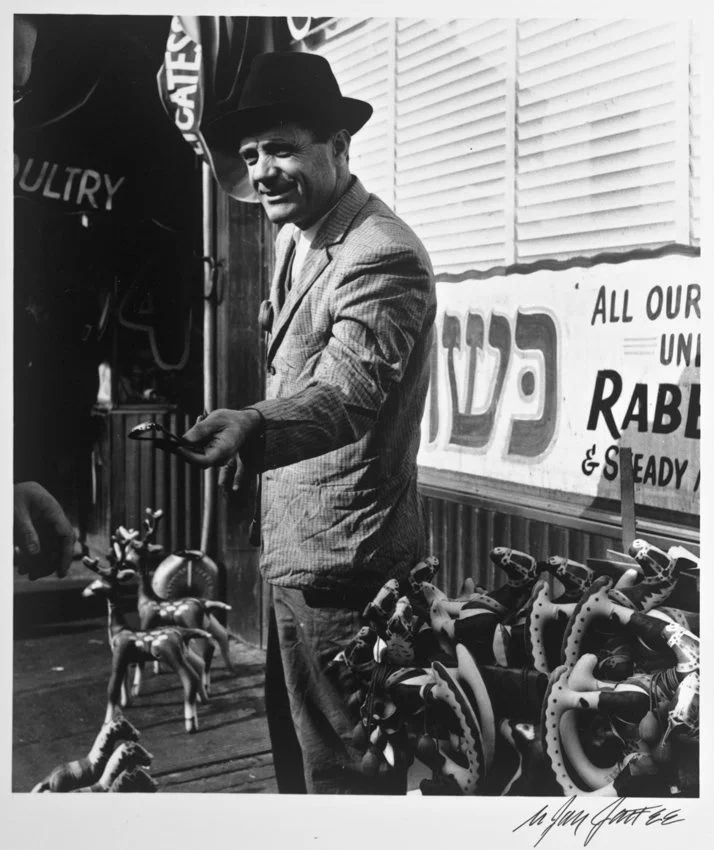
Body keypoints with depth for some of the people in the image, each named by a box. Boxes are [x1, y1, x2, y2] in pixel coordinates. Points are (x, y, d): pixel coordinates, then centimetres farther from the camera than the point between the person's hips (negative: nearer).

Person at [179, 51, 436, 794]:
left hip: (340, 557, -10)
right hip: (292, 545, 10)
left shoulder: (383, 257, -20)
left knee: (344, 767, 2)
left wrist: (253, 428, -53)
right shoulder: (294, 237, 10)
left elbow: (345, 395, -35)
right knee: (294, 740, 23)